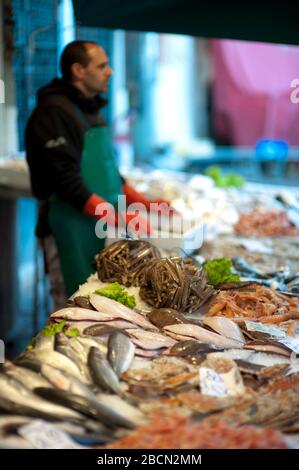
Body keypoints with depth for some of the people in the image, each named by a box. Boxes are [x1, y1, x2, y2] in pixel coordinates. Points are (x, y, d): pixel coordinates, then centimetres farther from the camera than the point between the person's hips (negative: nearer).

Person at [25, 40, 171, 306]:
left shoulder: (92, 110, 16)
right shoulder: (54, 113, -13)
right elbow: (67, 185, -21)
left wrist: (147, 204, 13)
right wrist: (122, 219, -22)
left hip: (102, 226, 9)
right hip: (70, 231, -9)